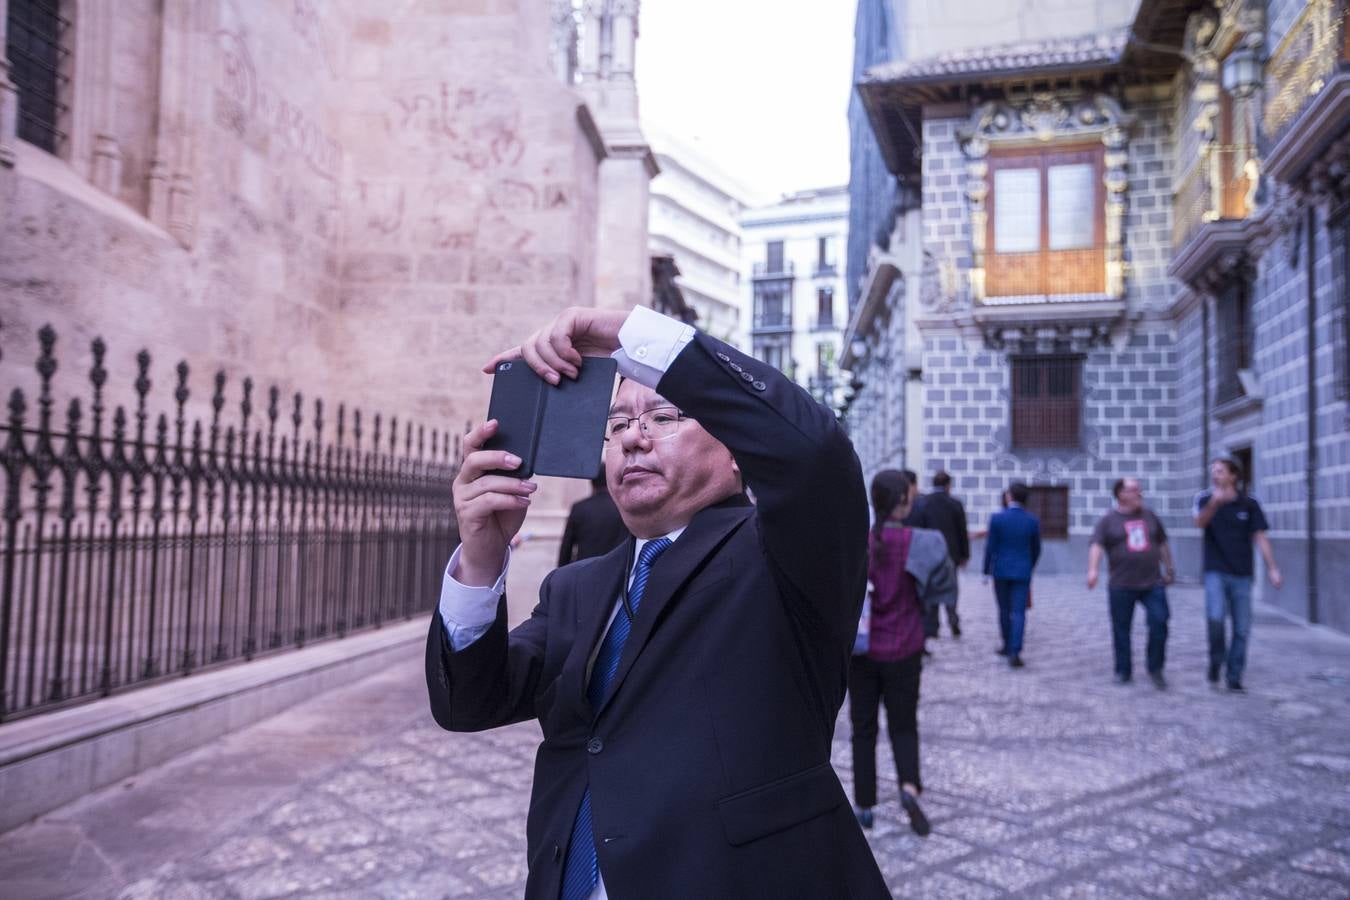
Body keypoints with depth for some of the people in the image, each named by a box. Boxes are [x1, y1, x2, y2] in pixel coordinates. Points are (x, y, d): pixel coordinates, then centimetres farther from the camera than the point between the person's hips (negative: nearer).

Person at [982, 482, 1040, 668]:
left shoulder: (997, 518, -9)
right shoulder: (1033, 521, -4)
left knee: (1004, 610, 15)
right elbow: (1036, 549, 6)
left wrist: (986, 570, 3)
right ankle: (1014, 652, -11)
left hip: (1001, 570, 0)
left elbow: (990, 547, -8)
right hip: (1022, 572, 0)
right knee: (1018, 613, -1)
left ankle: (1008, 646, 27)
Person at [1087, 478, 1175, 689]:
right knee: (1121, 629, 4)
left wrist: (1169, 568, 22)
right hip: (1121, 586, -2)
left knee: (1159, 623, -7)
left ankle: (1155, 669, 10)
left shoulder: (1150, 516, 12)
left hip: (1153, 583, 3)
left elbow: (1162, 543, 21)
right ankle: (1123, 671, 16)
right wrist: (1093, 569, -27)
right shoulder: (1108, 521, 0)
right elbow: (1097, 545, -13)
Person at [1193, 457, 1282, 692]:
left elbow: (1260, 537, -1)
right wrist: (1214, 503, -43)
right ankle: (1216, 661, 3)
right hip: (1216, 573, -2)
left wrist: (1272, 568, -9)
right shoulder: (1205, 499, -3)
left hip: (1242, 574, 2)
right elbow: (1199, 522, -23)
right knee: (1215, 617, -21)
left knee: (1242, 628, 5)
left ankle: (1234, 676, 17)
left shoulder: (1249, 503, 0)